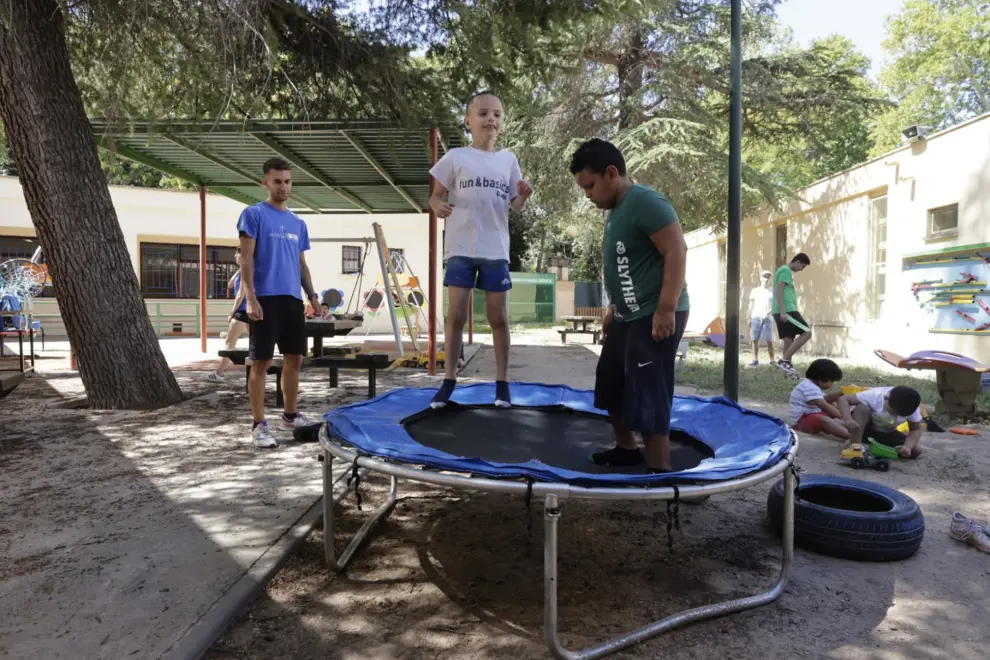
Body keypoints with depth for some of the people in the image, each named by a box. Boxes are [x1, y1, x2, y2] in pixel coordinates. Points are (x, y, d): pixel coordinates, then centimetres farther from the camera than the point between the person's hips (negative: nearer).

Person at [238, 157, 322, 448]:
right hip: (266, 298, -6)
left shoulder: (298, 223, 18)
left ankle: (290, 415, 24)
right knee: (261, 362, -3)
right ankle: (259, 425, 3)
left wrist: (312, 295, 10)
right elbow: (246, 259, -7)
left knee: (294, 359, 10)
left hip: (293, 299, 6)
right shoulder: (254, 214, 0)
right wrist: (250, 298, -15)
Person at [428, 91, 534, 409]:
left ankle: (502, 381, 16)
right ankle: (449, 379, 12)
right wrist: (437, 206, -20)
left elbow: (513, 206, 12)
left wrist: (523, 197, -10)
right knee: (456, 313, 1)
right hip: (461, 248, -2)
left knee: (498, 316, 6)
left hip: (495, 249, 2)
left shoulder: (508, 159, 10)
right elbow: (436, 195, 3)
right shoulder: (456, 157, 2)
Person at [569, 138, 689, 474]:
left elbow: (677, 251, -22)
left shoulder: (645, 201, -15)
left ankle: (659, 469, 4)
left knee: (647, 393, -8)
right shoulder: (615, 212, 15)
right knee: (610, 384, 19)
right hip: (627, 317, 11)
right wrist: (613, 309, 23)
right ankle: (626, 449, 36)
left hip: (654, 317, -11)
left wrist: (666, 309, -26)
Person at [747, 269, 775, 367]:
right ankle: (755, 360, 7)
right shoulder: (755, 290, 13)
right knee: (755, 340, 0)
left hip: (768, 318, -2)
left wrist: (767, 313, -16)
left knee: (769, 341, -5)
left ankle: (772, 361, 0)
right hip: (756, 318, 2)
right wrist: (749, 319, 10)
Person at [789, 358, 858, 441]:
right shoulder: (810, 388, -21)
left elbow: (826, 398, 28)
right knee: (824, 420, -39)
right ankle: (853, 438, -53)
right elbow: (825, 406, -30)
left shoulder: (813, 385, 15)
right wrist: (844, 418, -32)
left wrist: (841, 393, 13)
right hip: (802, 420, -13)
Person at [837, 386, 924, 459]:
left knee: (916, 450, -16)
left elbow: (916, 430, -12)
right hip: (866, 427, -4)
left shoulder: (911, 407, -21)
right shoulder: (875, 396, -32)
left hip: (887, 434, 4)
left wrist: (907, 446, -32)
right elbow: (843, 400, -36)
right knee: (862, 408, -36)